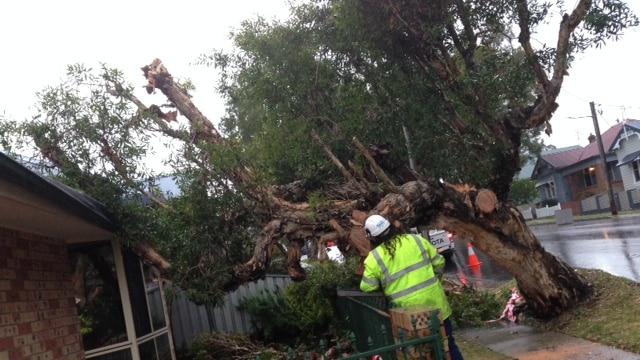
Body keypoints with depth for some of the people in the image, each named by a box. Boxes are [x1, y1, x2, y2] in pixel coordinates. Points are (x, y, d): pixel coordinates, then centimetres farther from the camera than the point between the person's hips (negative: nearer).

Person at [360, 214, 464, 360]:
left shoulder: (373, 258, -6)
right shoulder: (416, 239, 3)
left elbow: (367, 288, -2)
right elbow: (439, 263, 8)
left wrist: (384, 286, 18)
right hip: (435, 303, 3)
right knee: (448, 343, 17)